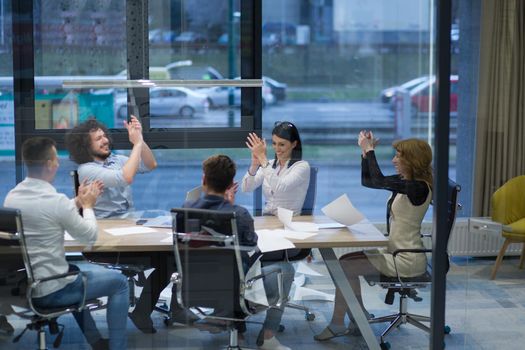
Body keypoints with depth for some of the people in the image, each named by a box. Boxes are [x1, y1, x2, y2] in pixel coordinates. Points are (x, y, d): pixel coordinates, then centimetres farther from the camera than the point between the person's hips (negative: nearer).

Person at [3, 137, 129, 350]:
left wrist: (78, 202, 18)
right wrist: (88, 205, 7)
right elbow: (90, 236, -9)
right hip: (49, 290, -8)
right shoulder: (56, 200, -23)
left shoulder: (11, 196, 0)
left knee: (81, 269, 35)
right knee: (119, 282, 10)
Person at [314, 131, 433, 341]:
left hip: (407, 260, -10)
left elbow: (379, 182, -31)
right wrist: (366, 152, 2)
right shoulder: (404, 181, 8)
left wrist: (370, 150, -20)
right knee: (346, 261, 8)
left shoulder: (419, 188, -21)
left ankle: (337, 325, 3)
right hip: (395, 252, 10)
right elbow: (367, 181, 15)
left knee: (345, 268, -10)